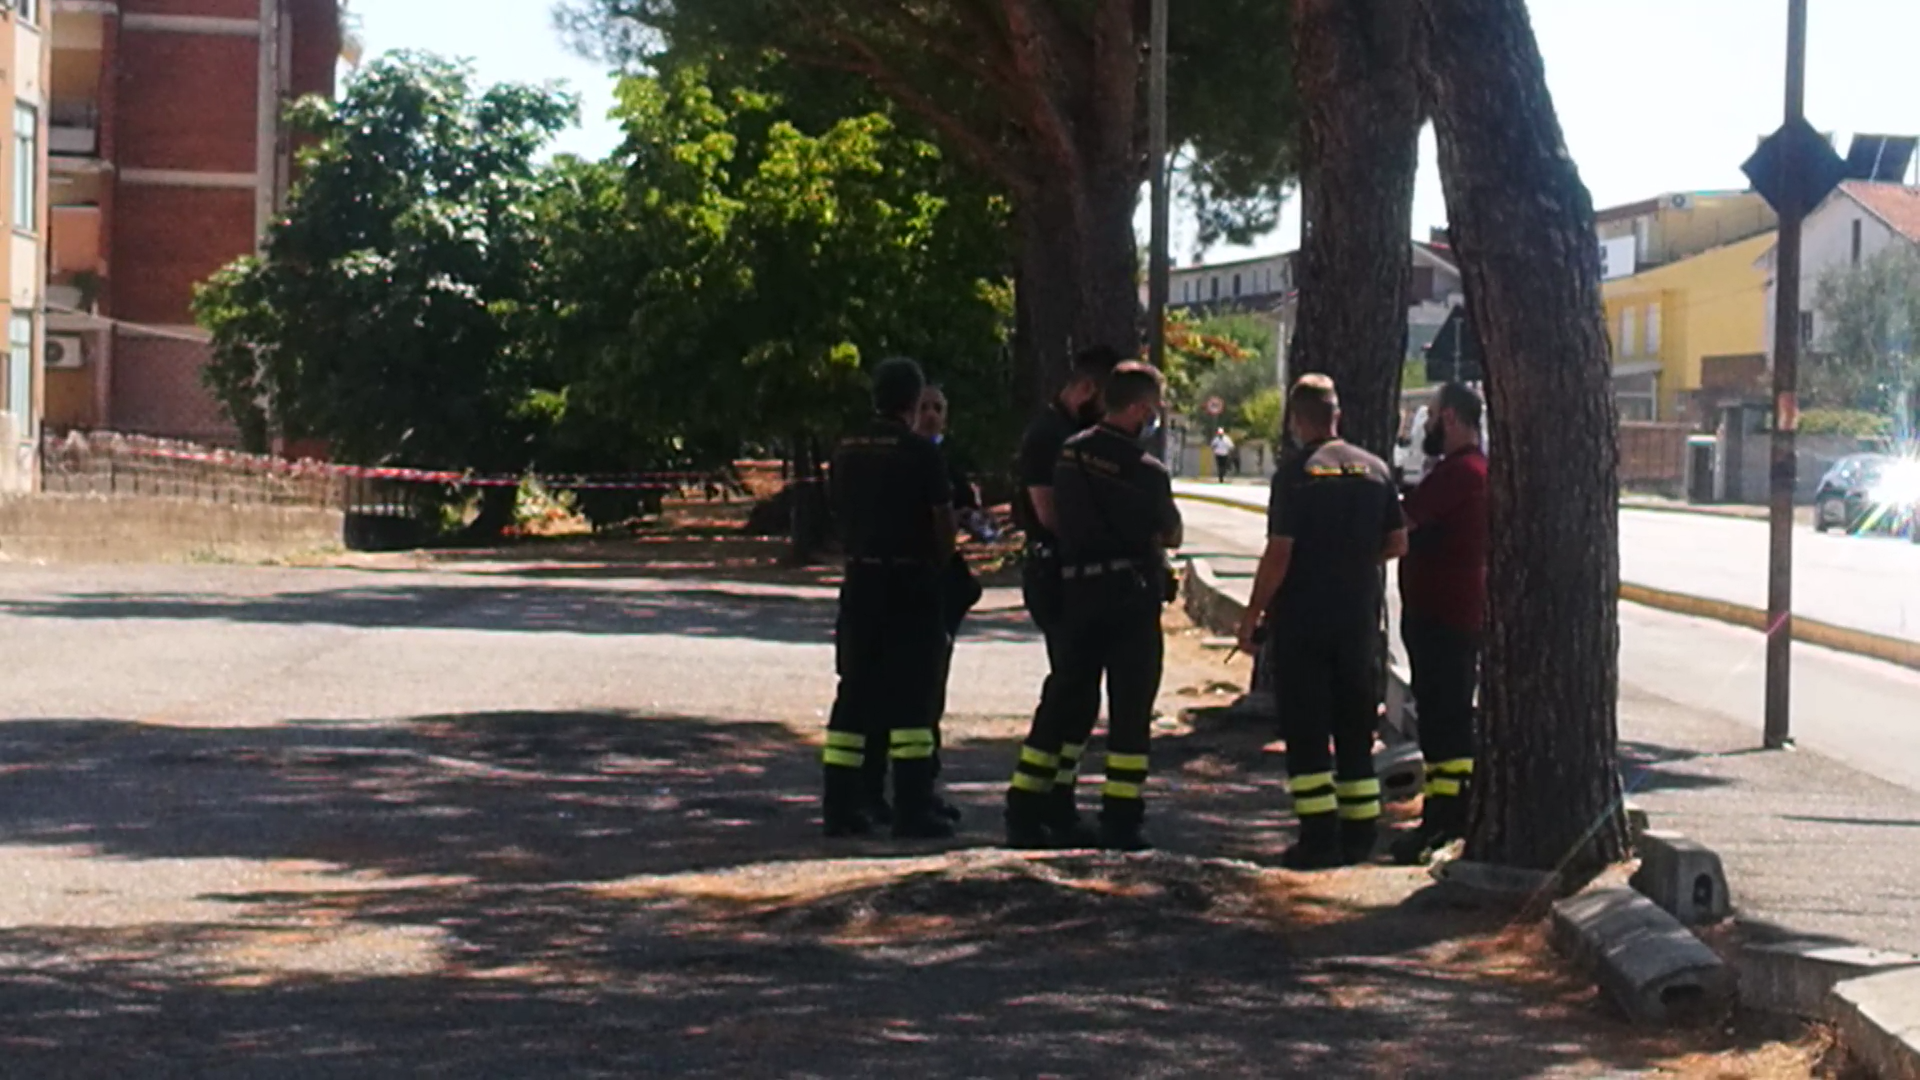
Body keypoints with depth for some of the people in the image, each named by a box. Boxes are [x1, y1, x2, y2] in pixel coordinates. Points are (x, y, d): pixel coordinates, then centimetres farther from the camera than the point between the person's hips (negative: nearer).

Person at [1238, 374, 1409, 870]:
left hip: (1302, 620, -5)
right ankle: (1358, 837, 14)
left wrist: (1252, 616, -6)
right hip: (1360, 619, 5)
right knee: (1355, 731, 12)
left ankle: (1318, 839, -4)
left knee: (1305, 732, 0)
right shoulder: (1374, 469, 4)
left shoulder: (1295, 474, -11)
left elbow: (1279, 554, -14)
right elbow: (1398, 543, 8)